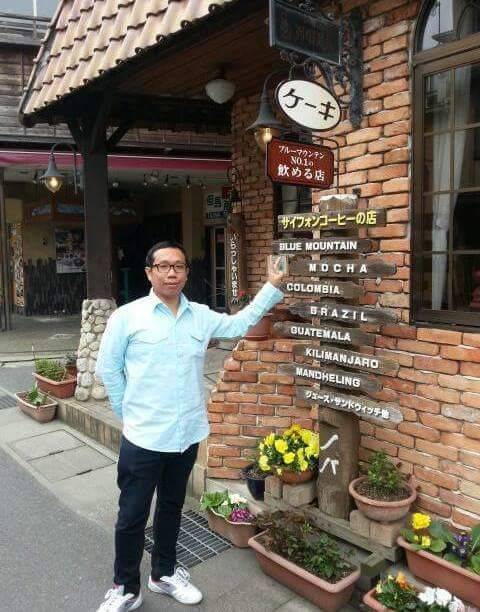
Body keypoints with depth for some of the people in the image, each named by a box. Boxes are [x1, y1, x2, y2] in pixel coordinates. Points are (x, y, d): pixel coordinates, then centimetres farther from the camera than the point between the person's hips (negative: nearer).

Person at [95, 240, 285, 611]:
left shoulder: (201, 316, 3)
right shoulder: (127, 317, -9)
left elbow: (241, 323, 13)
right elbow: (107, 369, -2)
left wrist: (272, 287, 8)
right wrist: (130, 413, 0)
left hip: (187, 435, 4)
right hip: (143, 438, -4)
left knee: (171, 508, 21)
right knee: (132, 516, 9)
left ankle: (164, 573, 42)